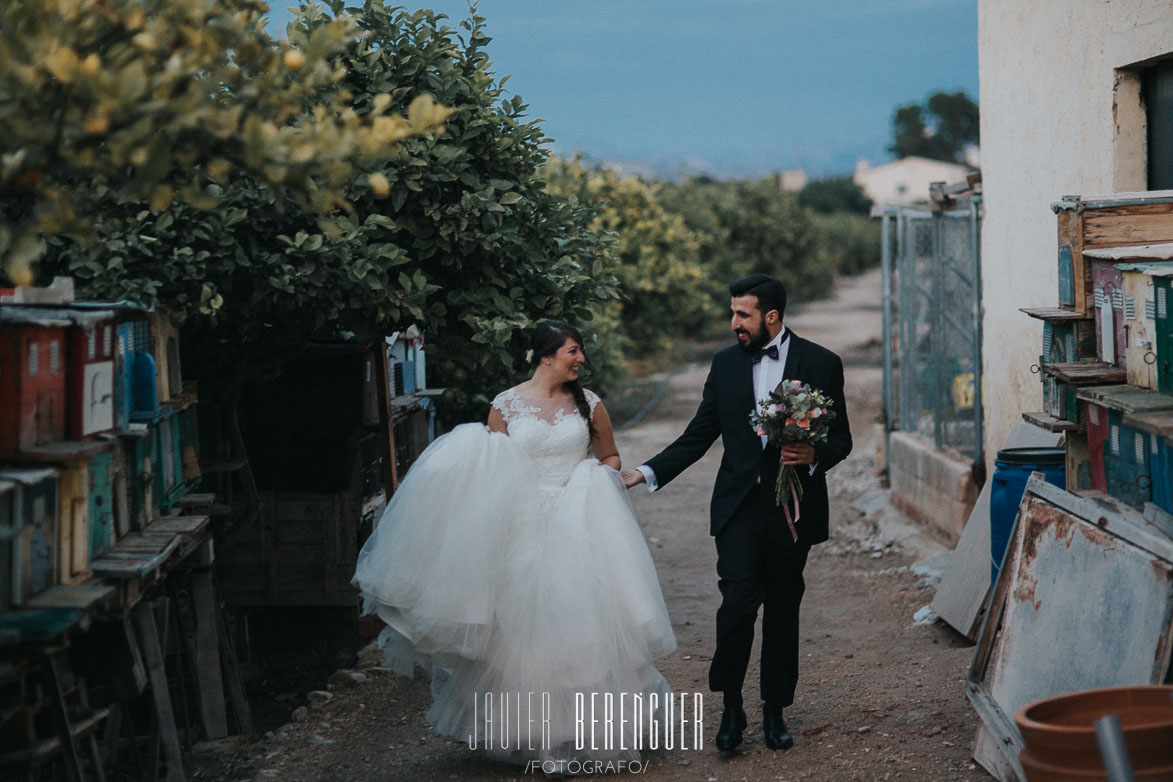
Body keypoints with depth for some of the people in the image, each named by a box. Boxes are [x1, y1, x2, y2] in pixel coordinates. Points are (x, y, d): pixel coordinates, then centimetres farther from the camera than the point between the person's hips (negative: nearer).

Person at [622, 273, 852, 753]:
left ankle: (775, 712, 19)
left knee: (783, 609, 6)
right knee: (738, 602, -11)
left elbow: (841, 438, 3)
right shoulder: (726, 364, 7)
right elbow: (698, 436, 10)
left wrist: (814, 455, -19)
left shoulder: (821, 364, 0)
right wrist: (648, 472, 0)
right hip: (739, 505, 1)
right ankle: (731, 708, 5)